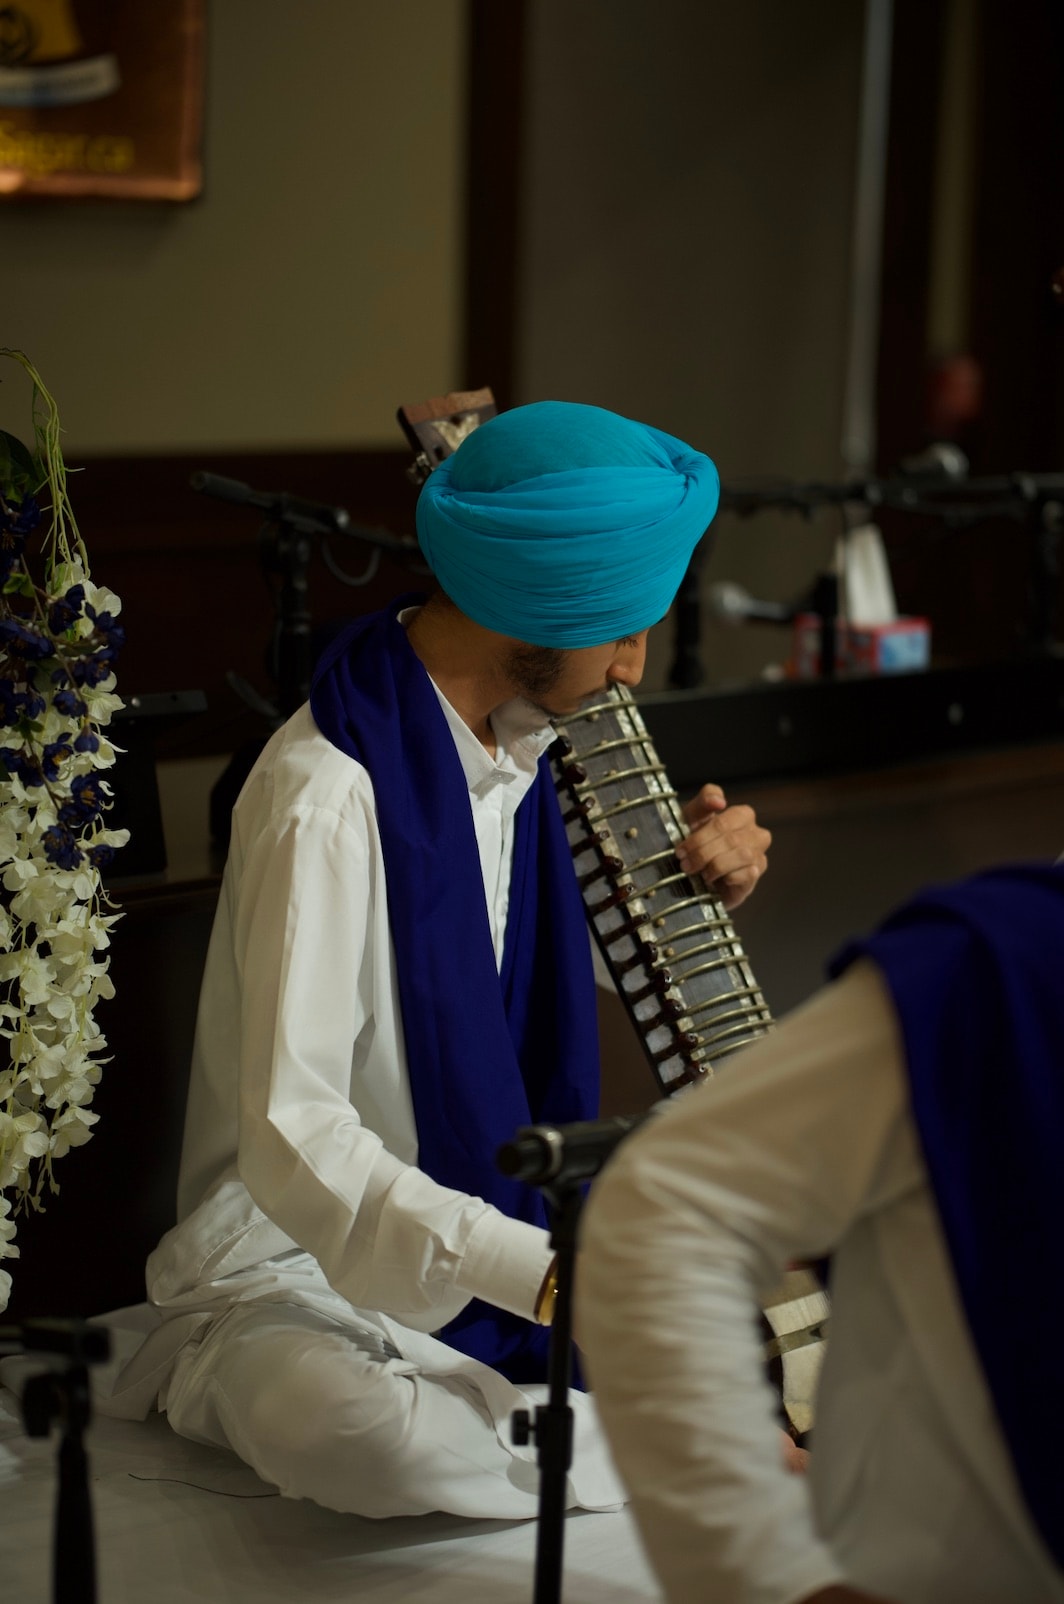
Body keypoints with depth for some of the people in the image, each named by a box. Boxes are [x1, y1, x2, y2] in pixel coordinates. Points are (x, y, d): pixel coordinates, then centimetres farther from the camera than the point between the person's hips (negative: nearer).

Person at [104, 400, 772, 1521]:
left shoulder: (525, 742, 3)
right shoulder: (327, 795, -24)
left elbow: (572, 961, 20)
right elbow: (292, 1136, -30)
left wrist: (698, 883, -1)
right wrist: (549, 1276, -36)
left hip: (501, 1232, 8)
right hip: (298, 1271, -7)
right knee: (351, 1429, -40)